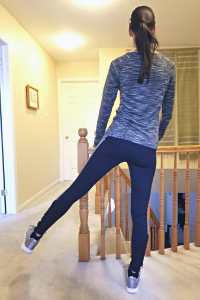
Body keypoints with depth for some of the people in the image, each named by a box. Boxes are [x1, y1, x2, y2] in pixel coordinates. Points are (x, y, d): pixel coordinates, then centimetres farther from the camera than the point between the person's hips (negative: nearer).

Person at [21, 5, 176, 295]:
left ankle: (35, 235, 29)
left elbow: (105, 107, 5)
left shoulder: (118, 64, 2)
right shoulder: (169, 66, 7)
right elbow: (168, 113, 13)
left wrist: (99, 139, 18)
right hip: (146, 151, 2)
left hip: (116, 141, -1)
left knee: (75, 190, 11)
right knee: (140, 213, 11)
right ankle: (134, 276, 29)